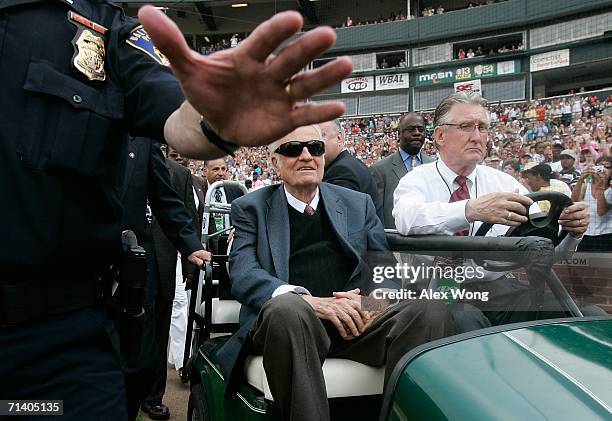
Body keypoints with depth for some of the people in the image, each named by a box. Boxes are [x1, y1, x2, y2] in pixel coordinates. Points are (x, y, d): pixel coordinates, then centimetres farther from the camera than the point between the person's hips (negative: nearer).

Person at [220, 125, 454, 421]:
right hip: (291, 322, -2)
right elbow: (243, 273, -3)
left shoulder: (359, 204, 20)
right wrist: (309, 301, -21)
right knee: (286, 307, -37)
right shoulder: (251, 208, 12)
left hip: (357, 323, 2)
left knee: (432, 310, -25)